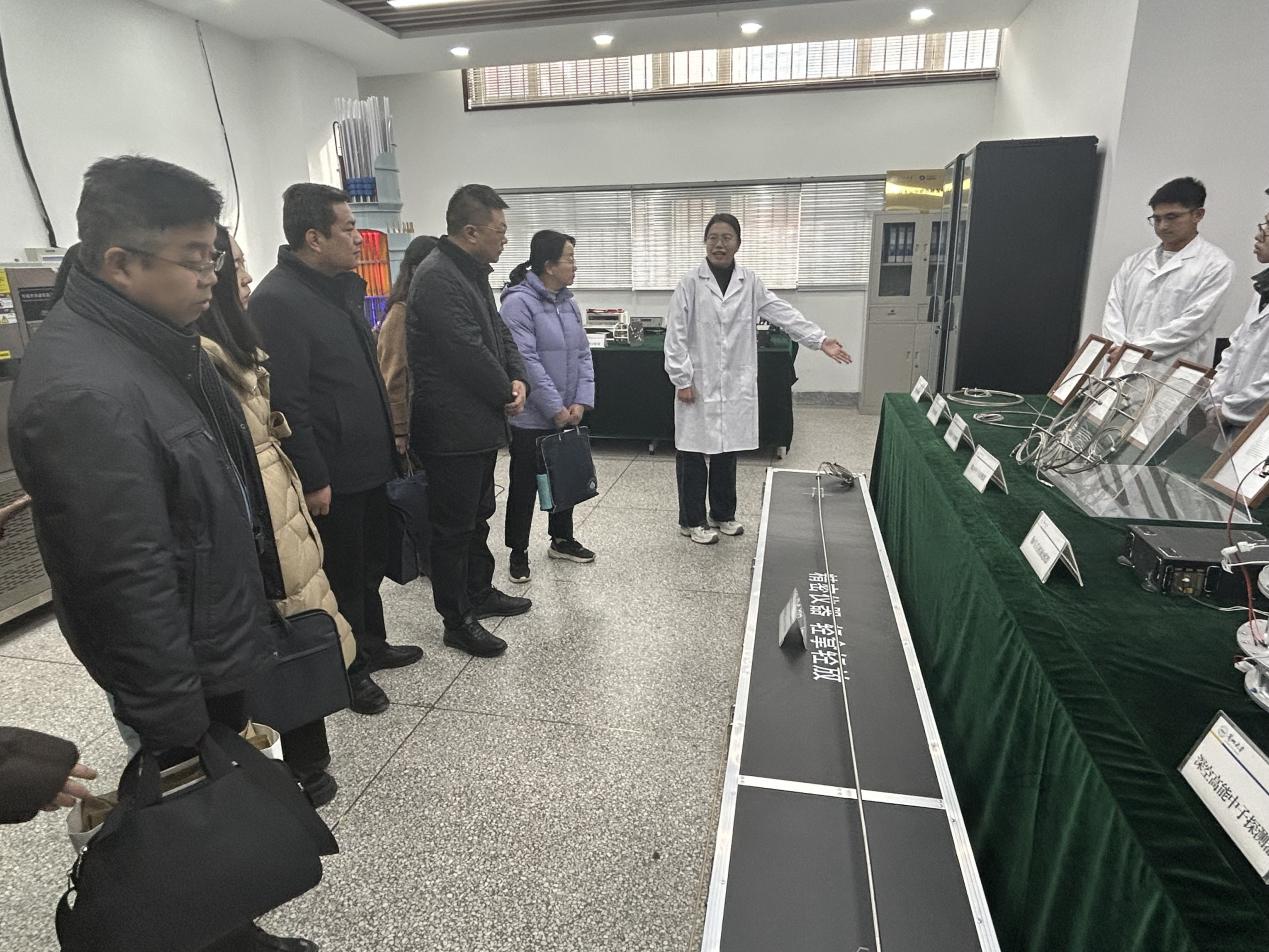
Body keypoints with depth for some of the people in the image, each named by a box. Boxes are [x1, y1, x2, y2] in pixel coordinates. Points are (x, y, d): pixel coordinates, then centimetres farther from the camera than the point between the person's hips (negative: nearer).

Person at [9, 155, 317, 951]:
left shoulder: (159, 338, 4)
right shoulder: (83, 391, -28)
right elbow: (126, 583, -27)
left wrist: (266, 586, 18)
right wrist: (183, 731, -19)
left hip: (223, 645, 9)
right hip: (185, 674, -9)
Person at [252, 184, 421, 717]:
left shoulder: (343, 286, 10)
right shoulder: (278, 299, -19)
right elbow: (286, 402, -21)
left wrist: (386, 444, 18)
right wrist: (314, 479, -20)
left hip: (369, 460, 9)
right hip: (332, 473, -9)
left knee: (370, 563, 21)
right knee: (341, 574, 8)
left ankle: (371, 645, 40)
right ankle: (348, 670, 27)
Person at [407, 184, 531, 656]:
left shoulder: (473, 272, 12)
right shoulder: (437, 278, -20)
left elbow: (498, 331, 15)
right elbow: (468, 352, -24)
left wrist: (517, 379, -3)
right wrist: (506, 395, -9)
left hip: (480, 422, 10)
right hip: (452, 428, -10)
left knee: (478, 514, 22)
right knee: (454, 526, 3)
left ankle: (480, 592, 39)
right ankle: (457, 621, 17)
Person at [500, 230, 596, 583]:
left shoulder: (567, 302, 8)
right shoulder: (519, 302, -15)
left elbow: (583, 354, 7)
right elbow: (526, 361, -21)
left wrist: (581, 402, -5)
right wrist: (556, 408, -19)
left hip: (568, 415, 7)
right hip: (532, 418, -7)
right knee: (525, 485, 6)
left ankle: (562, 539, 35)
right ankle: (518, 551, 22)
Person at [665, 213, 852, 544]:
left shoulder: (749, 282, 6)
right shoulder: (690, 283, -6)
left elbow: (782, 313, 2)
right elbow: (676, 334, -7)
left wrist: (820, 340, -6)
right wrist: (682, 380, -11)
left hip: (736, 385, 4)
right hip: (698, 384, -4)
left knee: (727, 450, 14)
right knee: (693, 454, 4)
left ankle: (722, 514, 30)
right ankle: (692, 521, 18)